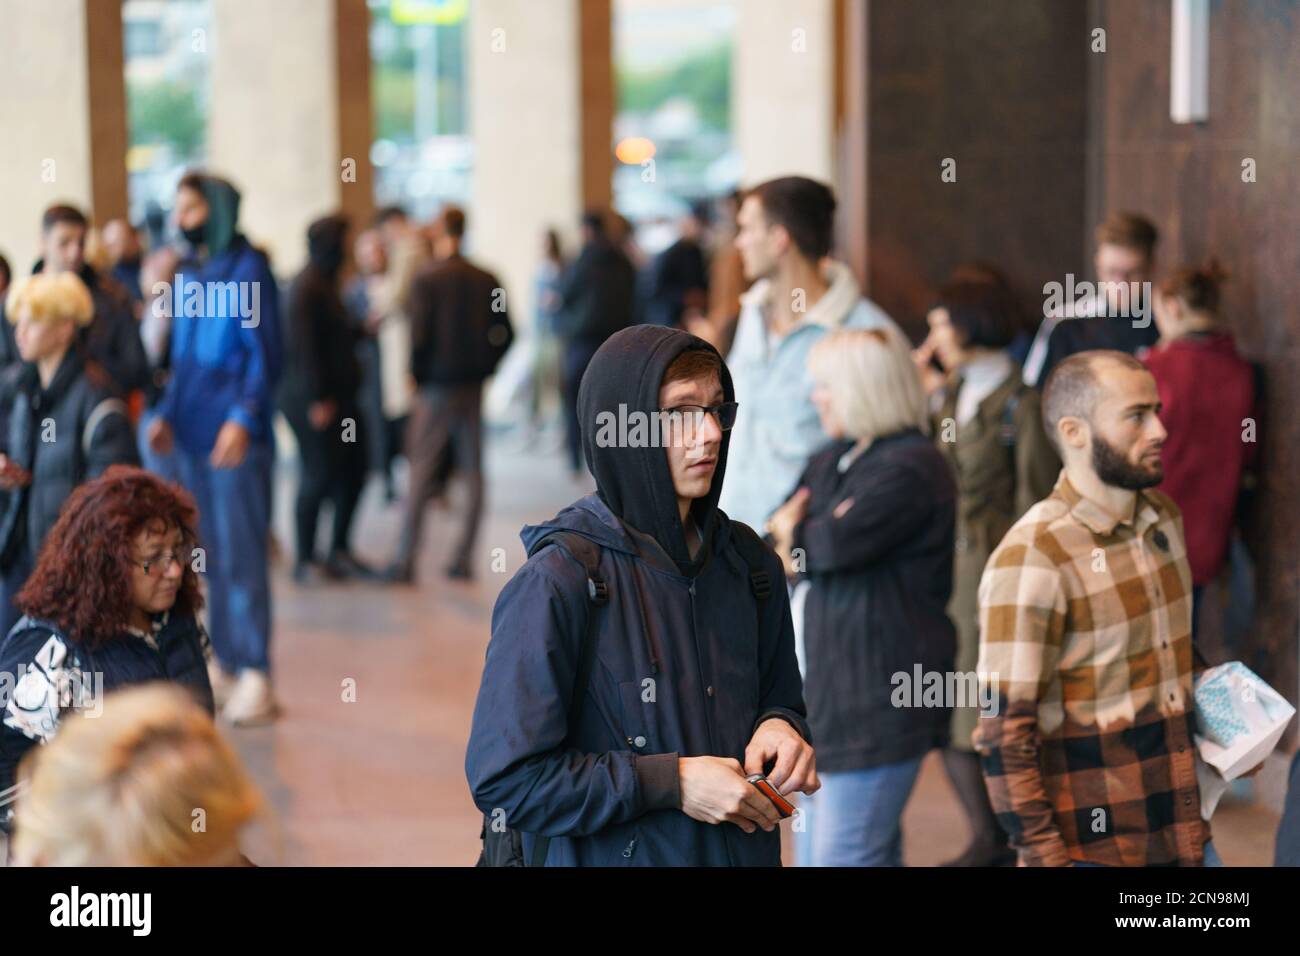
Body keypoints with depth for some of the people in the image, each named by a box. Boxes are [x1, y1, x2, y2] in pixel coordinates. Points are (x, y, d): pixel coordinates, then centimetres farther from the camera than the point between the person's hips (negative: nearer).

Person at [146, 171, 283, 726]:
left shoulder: (247, 271, -8)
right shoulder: (190, 275, 14)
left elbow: (264, 354, -12)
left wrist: (243, 418, -21)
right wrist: (167, 413, 11)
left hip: (236, 437, -7)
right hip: (193, 435, 8)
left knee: (240, 556, -5)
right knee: (210, 555, 11)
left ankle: (255, 675, -1)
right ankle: (223, 664, 19)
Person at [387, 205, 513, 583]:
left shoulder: (426, 280, -10)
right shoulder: (487, 281, 3)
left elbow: (418, 335, -15)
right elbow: (505, 333, 3)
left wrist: (416, 375, -1)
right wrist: (483, 368, 12)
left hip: (437, 386, -4)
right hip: (474, 388, 4)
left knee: (420, 474, 0)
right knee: (473, 474, 8)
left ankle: (406, 561, -1)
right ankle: (464, 558, 9)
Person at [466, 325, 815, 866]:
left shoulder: (749, 563, -1)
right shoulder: (557, 583, -20)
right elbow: (502, 777, -22)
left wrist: (782, 727, -10)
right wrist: (671, 782, -24)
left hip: (746, 852, 6)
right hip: (606, 858, -6)